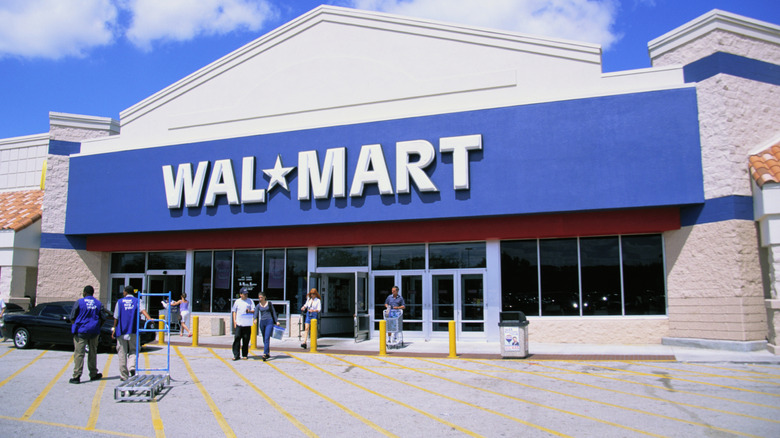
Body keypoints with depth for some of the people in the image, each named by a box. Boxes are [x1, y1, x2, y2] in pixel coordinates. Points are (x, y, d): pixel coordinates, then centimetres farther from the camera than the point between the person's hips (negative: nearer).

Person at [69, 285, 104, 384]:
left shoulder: (79, 302, -4)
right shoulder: (99, 303, 7)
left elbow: (72, 317, 0)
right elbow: (102, 319, 9)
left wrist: (75, 327, 12)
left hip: (81, 331, -3)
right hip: (94, 332, 3)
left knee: (79, 353, -4)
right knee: (92, 353, 13)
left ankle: (76, 376, -8)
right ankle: (93, 374, 21)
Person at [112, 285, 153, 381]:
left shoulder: (120, 302, 5)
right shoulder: (137, 301, 4)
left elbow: (116, 317, 6)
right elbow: (143, 310, -15)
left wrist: (114, 328, 16)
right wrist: (149, 319, -29)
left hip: (121, 331, 0)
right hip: (133, 331, 0)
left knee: (122, 353, 5)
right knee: (133, 350, 10)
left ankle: (124, 375, 5)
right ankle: (132, 367, -17)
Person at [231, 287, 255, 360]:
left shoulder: (250, 301, 8)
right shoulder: (237, 301, 11)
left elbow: (254, 310, 4)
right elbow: (234, 311, 15)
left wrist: (250, 311, -19)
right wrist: (234, 321, 4)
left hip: (247, 324, 0)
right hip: (239, 324, 0)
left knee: (246, 339, 1)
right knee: (237, 338, -8)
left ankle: (245, 355, 12)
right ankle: (236, 355, -4)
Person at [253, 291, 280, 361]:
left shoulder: (269, 303, 3)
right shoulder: (258, 305, 6)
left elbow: (273, 312, 8)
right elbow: (256, 313, -10)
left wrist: (277, 321, 3)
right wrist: (255, 319, -31)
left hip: (269, 322, -4)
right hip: (262, 322, 4)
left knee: (267, 338, -15)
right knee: (264, 339, 10)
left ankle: (265, 354, -23)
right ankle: (268, 353, 23)